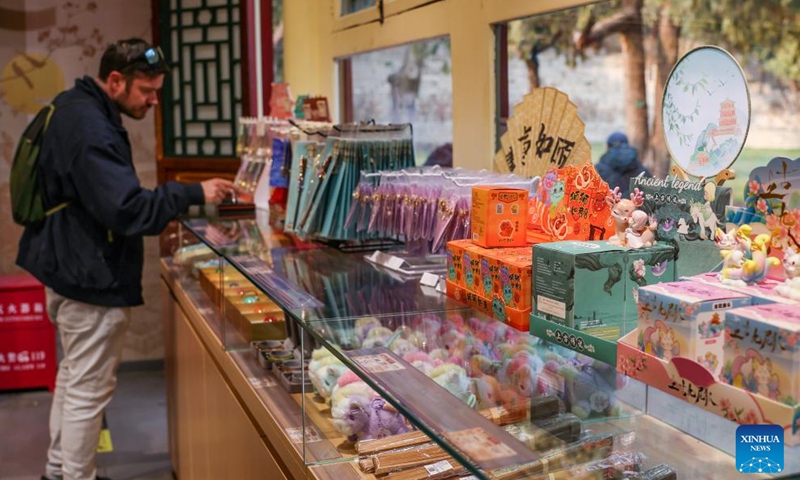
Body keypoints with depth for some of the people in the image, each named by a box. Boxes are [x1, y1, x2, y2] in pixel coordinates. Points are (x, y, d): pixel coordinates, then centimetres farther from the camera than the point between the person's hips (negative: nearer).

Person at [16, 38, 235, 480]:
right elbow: (126, 209, -29)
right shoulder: (90, 128, -24)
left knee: (73, 374, 22)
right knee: (89, 388, 1)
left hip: (68, 266, 11)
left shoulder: (74, 109, 9)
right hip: (91, 277, -11)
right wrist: (193, 194, -24)